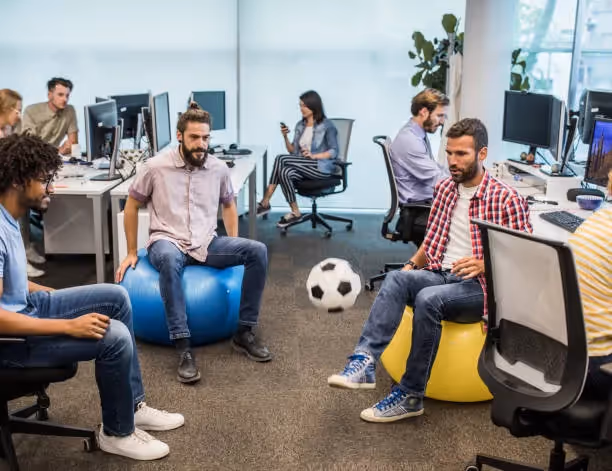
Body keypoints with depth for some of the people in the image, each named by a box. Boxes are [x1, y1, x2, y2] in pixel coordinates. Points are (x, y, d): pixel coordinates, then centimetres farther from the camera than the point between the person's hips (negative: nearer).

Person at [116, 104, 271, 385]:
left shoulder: (219, 169, 4)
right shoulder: (155, 167, -5)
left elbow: (228, 205, 20)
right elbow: (132, 206, 5)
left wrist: (234, 247, 10)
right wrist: (132, 253, 5)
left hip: (207, 243, 4)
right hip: (167, 242, -4)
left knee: (257, 251, -21)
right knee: (169, 260, -42)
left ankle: (245, 333, -14)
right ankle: (183, 348, -38)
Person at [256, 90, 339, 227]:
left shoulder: (327, 125, -2)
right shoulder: (300, 125, 15)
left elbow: (334, 152, -7)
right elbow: (293, 151, 15)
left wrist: (313, 156, -20)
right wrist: (285, 137, -2)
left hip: (321, 167, -6)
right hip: (303, 167, 6)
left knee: (281, 159, -25)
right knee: (285, 172, -30)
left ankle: (265, 202, -18)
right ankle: (294, 212, -26)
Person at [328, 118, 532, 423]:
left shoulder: (507, 199, -6)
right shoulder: (444, 189, 12)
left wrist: (486, 265, -22)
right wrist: (412, 265, 4)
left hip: (480, 286, -5)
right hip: (440, 274, 5)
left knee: (428, 299, -35)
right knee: (397, 278, -28)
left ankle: (410, 396, -24)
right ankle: (364, 362, -40)